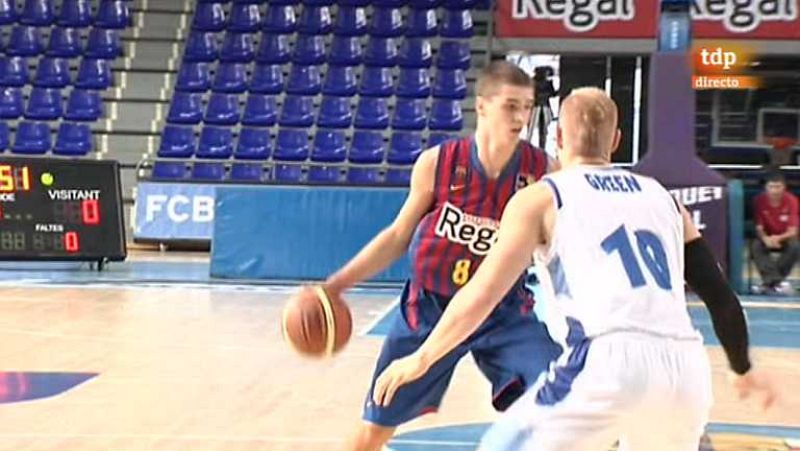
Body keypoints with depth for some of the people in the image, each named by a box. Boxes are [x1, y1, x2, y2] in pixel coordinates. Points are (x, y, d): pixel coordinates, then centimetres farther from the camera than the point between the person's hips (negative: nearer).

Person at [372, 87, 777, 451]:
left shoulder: (541, 198, 12)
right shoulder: (663, 198, 24)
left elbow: (482, 295, 5)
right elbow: (721, 298, 22)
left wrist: (421, 359, 18)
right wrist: (744, 369, 38)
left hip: (611, 361, -5)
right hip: (685, 366, 5)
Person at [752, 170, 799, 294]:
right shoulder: (759, 200, -17)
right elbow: (759, 228, -13)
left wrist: (779, 238, -40)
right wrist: (765, 239, -36)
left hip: (785, 238, 0)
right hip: (767, 238, 0)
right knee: (756, 246, -32)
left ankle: (769, 281, -25)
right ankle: (777, 281, -41)